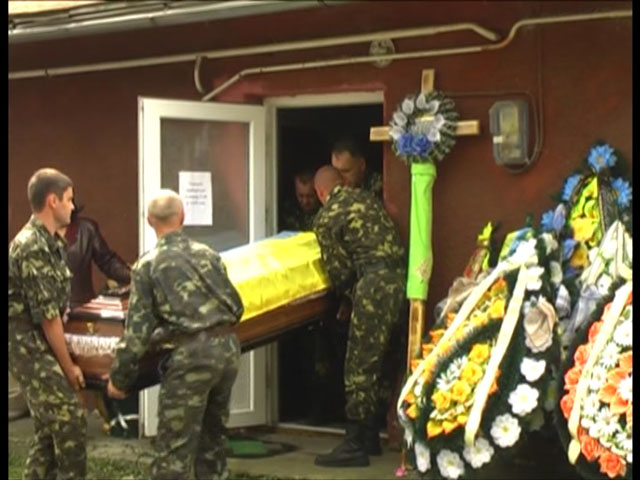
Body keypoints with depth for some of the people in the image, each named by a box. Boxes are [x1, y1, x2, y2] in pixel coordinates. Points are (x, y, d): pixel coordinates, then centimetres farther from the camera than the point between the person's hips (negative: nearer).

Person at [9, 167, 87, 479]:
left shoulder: (50, 242, 11)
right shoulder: (33, 248, -20)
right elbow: (47, 315, -18)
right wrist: (69, 366, -12)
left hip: (40, 348, 10)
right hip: (29, 348, -10)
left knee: (50, 427, 12)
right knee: (70, 421, -10)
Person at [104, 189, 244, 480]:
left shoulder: (147, 265, -2)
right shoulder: (207, 254, 12)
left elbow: (138, 330, -5)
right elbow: (236, 306, 14)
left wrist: (119, 378, 3)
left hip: (191, 355, -5)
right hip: (228, 347, 5)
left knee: (175, 445, -2)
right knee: (212, 433, 20)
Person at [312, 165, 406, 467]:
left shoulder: (326, 218, 1)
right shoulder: (366, 198, 21)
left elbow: (340, 270, 3)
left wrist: (348, 294, 23)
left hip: (374, 282, -7)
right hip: (400, 275, 7)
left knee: (359, 366, -2)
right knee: (373, 362, 15)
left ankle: (355, 445, -1)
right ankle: (370, 438, 22)